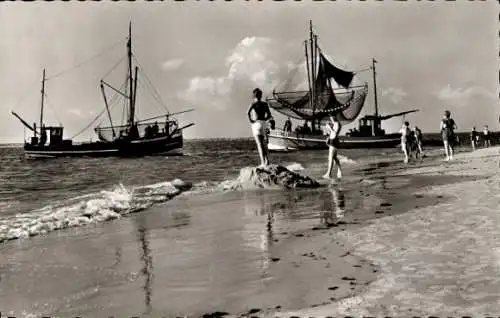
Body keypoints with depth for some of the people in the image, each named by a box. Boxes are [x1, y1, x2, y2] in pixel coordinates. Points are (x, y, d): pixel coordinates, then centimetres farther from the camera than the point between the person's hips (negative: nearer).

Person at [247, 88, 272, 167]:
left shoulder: (254, 104, -4)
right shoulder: (265, 104, 8)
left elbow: (249, 112, -20)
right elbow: (269, 116, 9)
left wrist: (250, 120, -8)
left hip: (256, 124, -4)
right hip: (264, 124, 4)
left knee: (259, 144, -5)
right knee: (264, 144, 17)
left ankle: (263, 162, -9)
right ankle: (266, 160, 5)